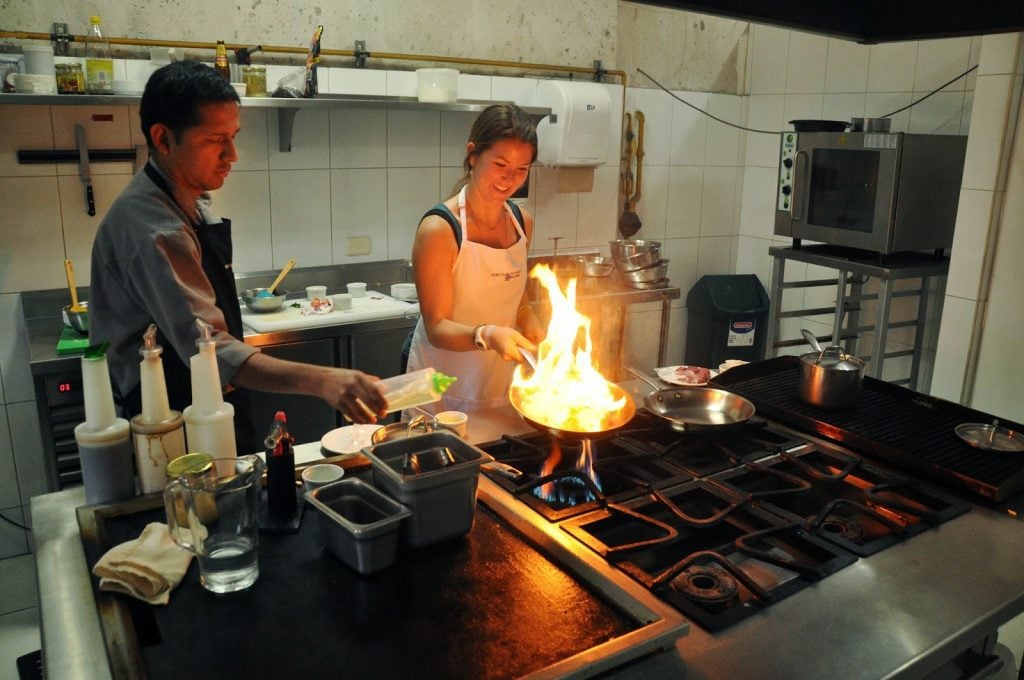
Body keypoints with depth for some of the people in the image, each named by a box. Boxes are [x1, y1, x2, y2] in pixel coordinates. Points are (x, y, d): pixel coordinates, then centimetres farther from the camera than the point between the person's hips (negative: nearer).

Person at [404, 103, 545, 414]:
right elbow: (437, 327, -18)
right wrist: (485, 336, -35)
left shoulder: (522, 221, 0)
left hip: (503, 384, 6)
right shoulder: (439, 229, -19)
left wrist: (538, 336, -4)